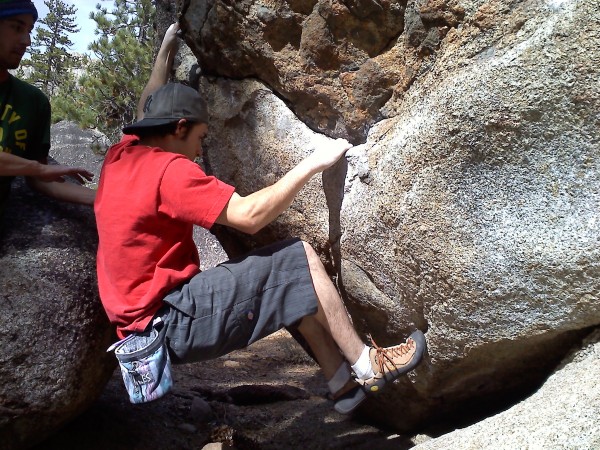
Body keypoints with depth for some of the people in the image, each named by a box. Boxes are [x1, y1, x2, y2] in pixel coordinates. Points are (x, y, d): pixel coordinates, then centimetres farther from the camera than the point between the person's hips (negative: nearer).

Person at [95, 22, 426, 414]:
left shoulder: (122, 155, 10)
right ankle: (366, 366, 1)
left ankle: (343, 383, 13)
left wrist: (166, 49, 42)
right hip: (171, 320, -10)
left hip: (146, 317, 10)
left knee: (293, 284, 12)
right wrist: (311, 165, -13)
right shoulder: (168, 169, -17)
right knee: (299, 259, -10)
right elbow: (249, 216, -21)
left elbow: (151, 109, 32)